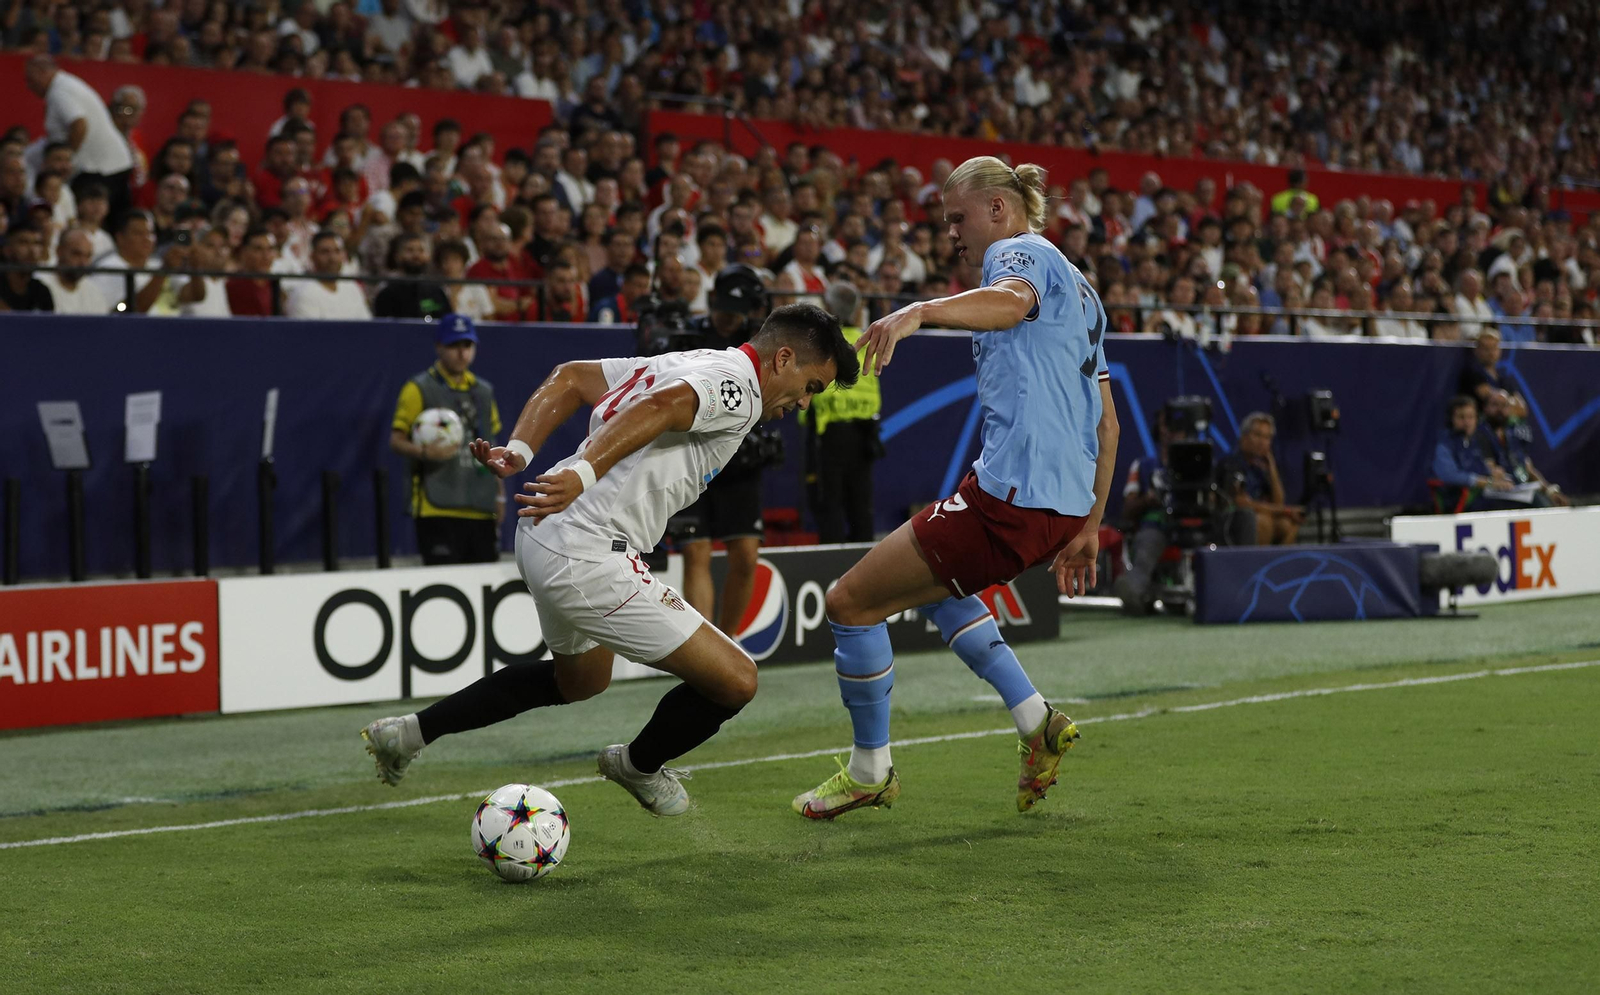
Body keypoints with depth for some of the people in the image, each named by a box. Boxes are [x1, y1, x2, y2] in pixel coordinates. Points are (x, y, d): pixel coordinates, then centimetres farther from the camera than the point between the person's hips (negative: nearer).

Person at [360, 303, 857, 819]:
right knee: (735, 681, -4)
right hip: (587, 561, -10)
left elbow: (569, 377, 17)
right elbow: (661, 407, -31)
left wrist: (518, 452, 8)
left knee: (581, 680, 35)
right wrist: (582, 473, -41)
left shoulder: (686, 362, 18)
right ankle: (640, 765, 24)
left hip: (541, 536, 10)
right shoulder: (737, 387, -10)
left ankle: (411, 732, 36)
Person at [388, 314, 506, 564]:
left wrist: (499, 495, 19)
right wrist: (426, 452, -23)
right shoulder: (420, 389, -1)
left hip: (481, 510, 6)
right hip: (438, 509, -6)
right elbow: (396, 441, -4)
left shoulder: (484, 391, 18)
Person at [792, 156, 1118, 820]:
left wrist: (919, 311, -47)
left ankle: (870, 771, 17)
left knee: (851, 602, 1)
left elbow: (1012, 300, -30)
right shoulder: (1077, 287, 26)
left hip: (1012, 492, -10)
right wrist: (1089, 526, 28)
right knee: (928, 578, 33)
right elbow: (1107, 423, 26)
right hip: (1066, 503, 10)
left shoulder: (1019, 251, -2)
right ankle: (1035, 721, 20)